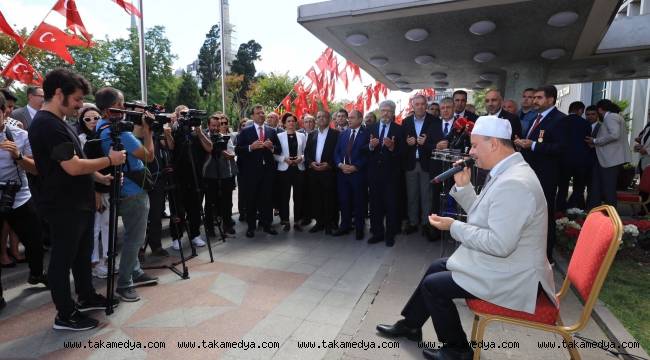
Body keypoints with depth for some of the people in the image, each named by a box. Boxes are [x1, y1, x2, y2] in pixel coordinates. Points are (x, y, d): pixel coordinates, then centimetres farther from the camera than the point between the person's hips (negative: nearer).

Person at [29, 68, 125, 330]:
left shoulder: (56, 122, 13)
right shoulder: (48, 124, -20)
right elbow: (73, 167, -27)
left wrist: (100, 178, 9)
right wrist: (109, 160, -15)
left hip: (79, 203, 10)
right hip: (65, 207, -10)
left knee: (83, 254, 20)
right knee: (63, 260, 4)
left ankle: (87, 298, 35)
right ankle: (65, 315, 18)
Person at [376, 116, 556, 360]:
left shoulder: (514, 183, -29)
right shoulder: (507, 173, 5)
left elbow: (500, 244, -32)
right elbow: (481, 215, 12)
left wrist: (454, 227, -22)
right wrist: (463, 186, -1)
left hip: (509, 277, -10)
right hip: (500, 264, 10)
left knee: (433, 285, -3)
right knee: (437, 267, 17)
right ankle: (410, 324, 34)